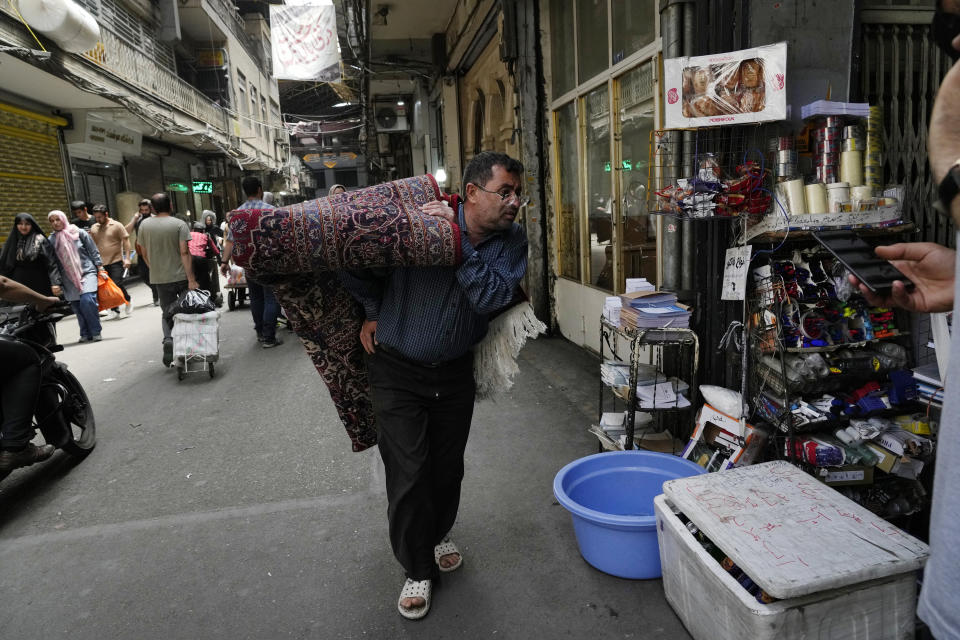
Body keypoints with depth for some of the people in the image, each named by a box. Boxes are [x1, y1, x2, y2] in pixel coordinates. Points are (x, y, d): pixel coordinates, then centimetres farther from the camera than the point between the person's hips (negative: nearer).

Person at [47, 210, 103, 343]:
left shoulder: (79, 233, 2)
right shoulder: (51, 240, 7)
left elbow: (94, 252, 6)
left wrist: (100, 269, 1)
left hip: (87, 272, -3)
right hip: (69, 279, 3)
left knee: (87, 300, -20)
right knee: (77, 306, 2)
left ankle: (95, 332, -10)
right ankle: (86, 334, 13)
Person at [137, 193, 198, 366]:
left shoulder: (145, 225, 3)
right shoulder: (179, 224, -8)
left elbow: (144, 254, 8)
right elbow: (184, 252, -16)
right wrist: (191, 279, -16)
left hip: (160, 278, 2)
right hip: (181, 276, -2)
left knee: (167, 312, 10)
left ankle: (168, 339, -14)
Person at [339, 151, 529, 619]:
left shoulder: (512, 241, -7)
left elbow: (492, 297, -24)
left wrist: (458, 246, -28)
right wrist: (374, 311, -4)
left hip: (456, 373, 4)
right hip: (398, 371, -3)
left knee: (448, 467, 17)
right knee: (408, 474, 0)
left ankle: (434, 539, 46)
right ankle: (418, 570, 22)